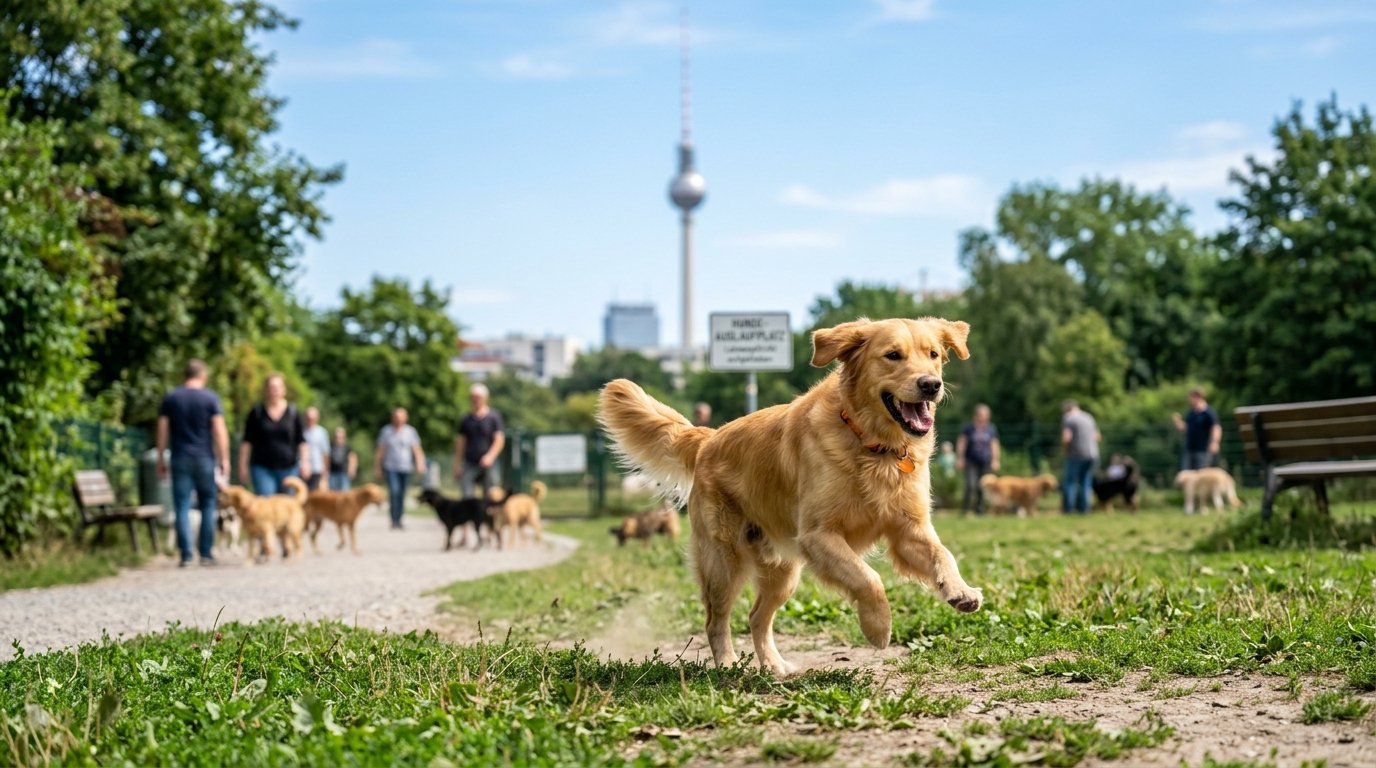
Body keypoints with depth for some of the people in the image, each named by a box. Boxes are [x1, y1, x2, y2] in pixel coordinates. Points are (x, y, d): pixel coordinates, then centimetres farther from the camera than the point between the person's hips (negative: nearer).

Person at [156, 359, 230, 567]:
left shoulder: (170, 398, 5)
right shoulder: (210, 398, -1)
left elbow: (162, 431, 3)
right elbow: (219, 430, -7)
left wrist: (161, 459, 9)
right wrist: (224, 459, -3)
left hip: (180, 459, 1)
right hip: (205, 458, -1)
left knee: (182, 507, 1)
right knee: (207, 506, 8)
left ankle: (186, 555, -5)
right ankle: (206, 553, 7)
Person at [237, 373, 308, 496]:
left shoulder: (293, 413, 6)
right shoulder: (256, 413, 5)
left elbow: (301, 441, 8)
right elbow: (246, 441, 7)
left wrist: (305, 462, -2)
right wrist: (242, 465, 4)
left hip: (288, 468, 1)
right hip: (262, 468, -1)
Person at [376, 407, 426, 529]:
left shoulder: (410, 431, 6)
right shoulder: (386, 431, 4)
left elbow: (416, 449, 0)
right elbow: (380, 450, 7)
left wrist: (420, 463, -13)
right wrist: (377, 466, 6)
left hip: (406, 468, 2)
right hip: (391, 467, -2)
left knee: (402, 495, 5)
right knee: (394, 491, -17)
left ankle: (399, 520, 17)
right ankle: (394, 520, -17)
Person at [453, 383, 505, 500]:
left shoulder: (494, 417, 2)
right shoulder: (466, 419, 11)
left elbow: (500, 439, -3)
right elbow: (460, 442, 14)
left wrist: (490, 456, -18)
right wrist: (457, 465, 9)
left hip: (487, 464, -2)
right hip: (469, 463, 2)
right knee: (466, 495, -10)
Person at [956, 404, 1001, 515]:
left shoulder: (991, 429, 8)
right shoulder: (969, 428, 0)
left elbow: (994, 445, 13)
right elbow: (961, 443, 3)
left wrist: (995, 460, 8)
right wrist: (959, 459, -2)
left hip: (985, 463, 3)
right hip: (971, 462, -3)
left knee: (982, 489, 2)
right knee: (971, 486, -15)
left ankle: (979, 511, 11)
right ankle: (964, 509, -6)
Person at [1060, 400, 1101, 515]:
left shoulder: (1067, 419, -8)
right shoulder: (1089, 417, 14)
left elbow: (1066, 438, -19)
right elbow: (1096, 436, 18)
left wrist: (1065, 447, -1)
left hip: (1076, 454, -6)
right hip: (1092, 453, 6)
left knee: (1070, 481, 5)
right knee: (1085, 482, 11)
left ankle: (1068, 508, 2)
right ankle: (1084, 508, 8)